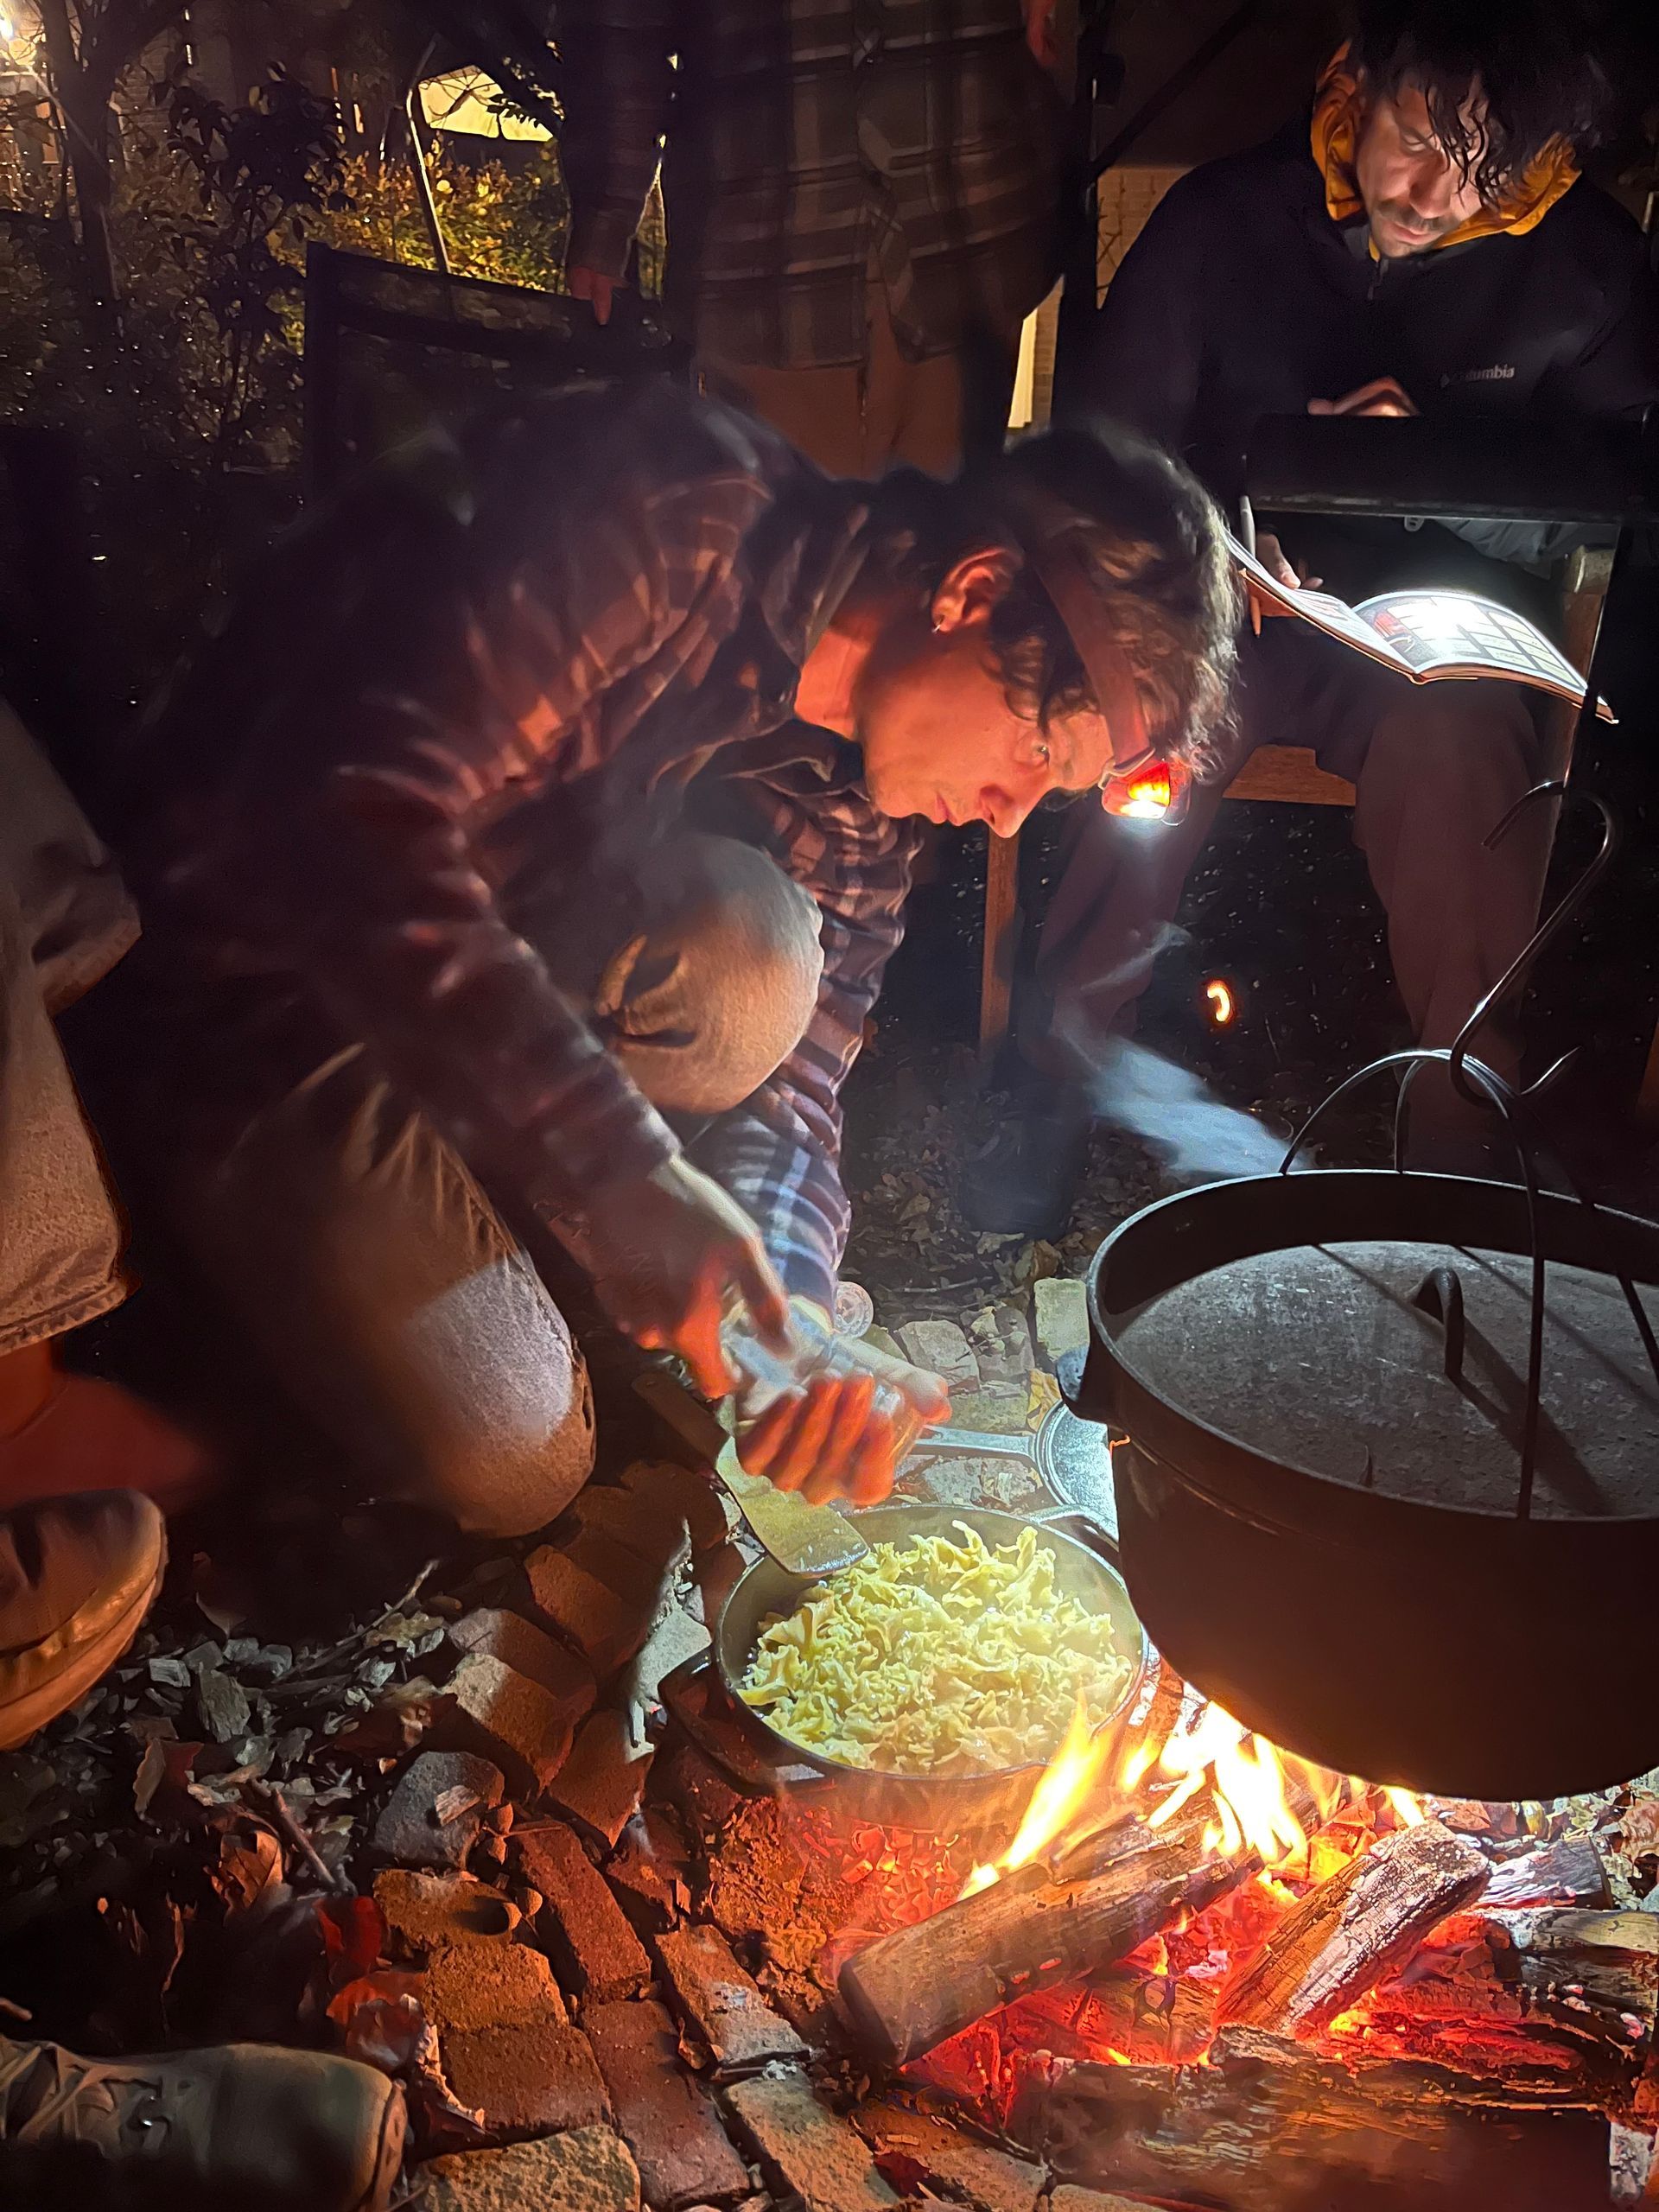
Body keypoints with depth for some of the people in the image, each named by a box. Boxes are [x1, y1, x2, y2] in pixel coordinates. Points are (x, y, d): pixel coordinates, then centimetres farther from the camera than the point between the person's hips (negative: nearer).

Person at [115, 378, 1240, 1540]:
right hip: (266, 964, -5)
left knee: (751, 945, -27)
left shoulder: (858, 792, -3)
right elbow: (358, 808, -37)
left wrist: (799, 1315, -25)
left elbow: (789, 1076, -4)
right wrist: (614, 1162, -41)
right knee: (514, 1468, -13)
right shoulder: (680, 516, -28)